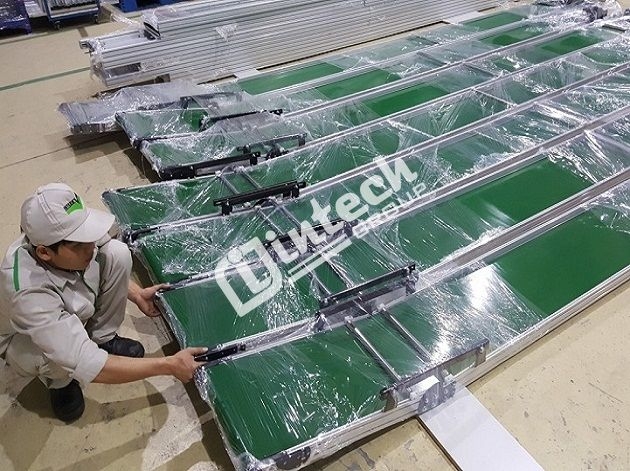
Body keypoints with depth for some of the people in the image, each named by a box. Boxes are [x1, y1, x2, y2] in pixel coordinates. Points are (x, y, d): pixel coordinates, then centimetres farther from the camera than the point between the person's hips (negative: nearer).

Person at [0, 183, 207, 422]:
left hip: (72, 311, 5)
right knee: (57, 357, -40)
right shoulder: (28, 291, -44)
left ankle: (103, 339, 0)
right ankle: (58, 381, -1)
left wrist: (137, 294, -8)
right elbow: (87, 366, -44)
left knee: (117, 252, -18)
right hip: (25, 338, -5)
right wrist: (168, 365, -41)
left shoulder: (70, 234, -29)